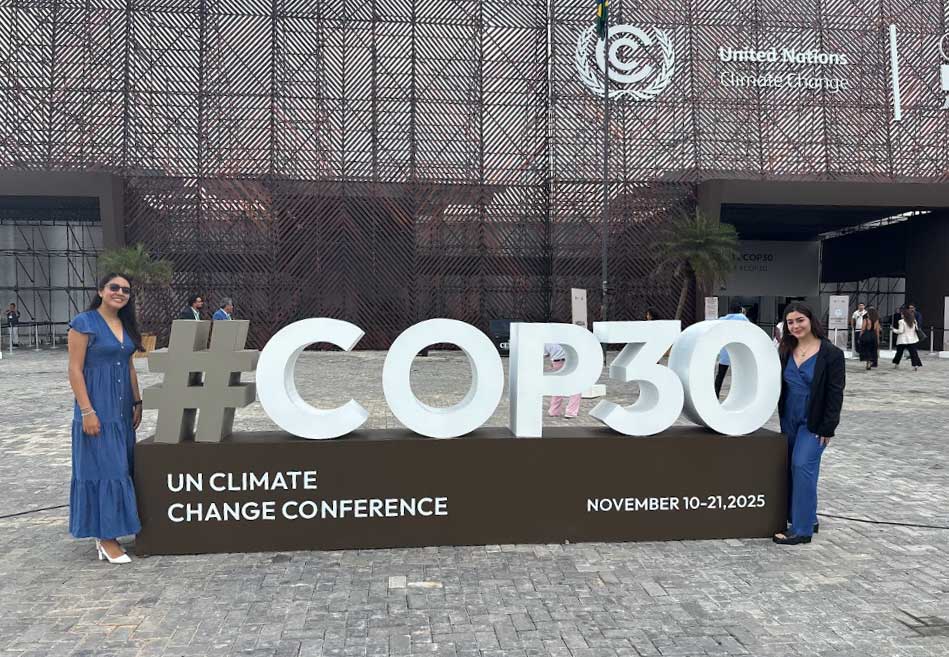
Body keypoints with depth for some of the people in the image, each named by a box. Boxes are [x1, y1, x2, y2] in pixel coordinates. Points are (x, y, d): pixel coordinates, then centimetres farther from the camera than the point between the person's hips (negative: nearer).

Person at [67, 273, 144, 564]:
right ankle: (106, 538, 6)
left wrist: (137, 402, 14)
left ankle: (109, 531, 22)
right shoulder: (84, 323, -9)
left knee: (121, 466, 10)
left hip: (123, 408, 7)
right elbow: (75, 370, -12)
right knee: (103, 468, -3)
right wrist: (87, 411, -17)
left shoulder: (127, 325, 11)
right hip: (97, 407, -7)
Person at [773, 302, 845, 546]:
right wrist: (781, 415, 7)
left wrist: (828, 428, -14)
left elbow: (835, 394, -12)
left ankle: (802, 529, -6)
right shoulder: (787, 351, 5)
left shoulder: (831, 354, -12)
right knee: (793, 468, 10)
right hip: (789, 419, 6)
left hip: (814, 422, -6)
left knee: (802, 466, -12)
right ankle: (808, 518, 25)